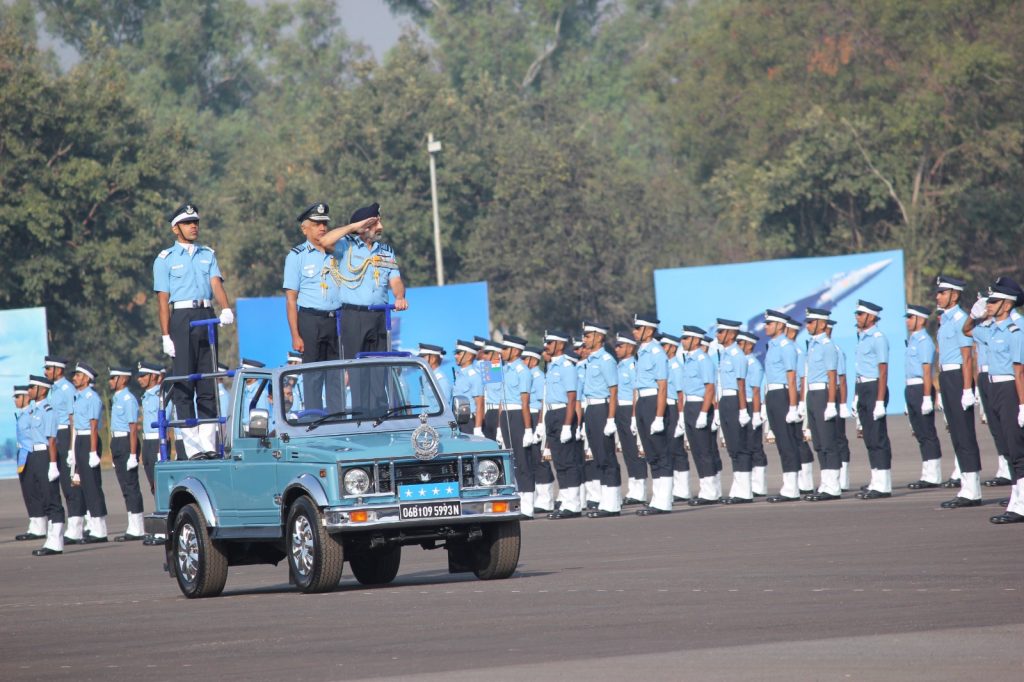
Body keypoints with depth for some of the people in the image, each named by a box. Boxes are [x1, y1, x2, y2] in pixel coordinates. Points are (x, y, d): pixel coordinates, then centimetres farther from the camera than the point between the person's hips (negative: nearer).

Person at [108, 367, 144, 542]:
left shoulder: (128, 399, -13)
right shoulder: (116, 399, 14)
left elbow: (133, 428, -18)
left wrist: (132, 454, -21)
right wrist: (114, 451, 19)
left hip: (126, 442, -10)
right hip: (117, 442, 10)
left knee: (131, 486, -6)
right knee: (125, 486, 11)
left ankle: (136, 529, -4)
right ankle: (133, 528, 16)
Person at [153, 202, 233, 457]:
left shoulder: (208, 255, 16)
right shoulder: (165, 259, 5)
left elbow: (216, 283, 2)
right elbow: (163, 299, 0)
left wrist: (226, 309, -18)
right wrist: (166, 335, -8)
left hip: (206, 317, 4)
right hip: (181, 319, -4)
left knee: (208, 383, 3)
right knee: (184, 382, -6)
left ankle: (208, 443, 5)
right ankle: (191, 446, -7)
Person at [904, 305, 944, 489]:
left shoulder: (924, 341, -12)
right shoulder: (912, 340, 16)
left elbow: (926, 370, -18)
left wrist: (927, 398, -23)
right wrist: (909, 400, 20)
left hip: (921, 388, -10)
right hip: (911, 389, 10)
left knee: (928, 434, -6)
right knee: (920, 434, 11)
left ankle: (932, 477, -5)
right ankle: (927, 475, 15)